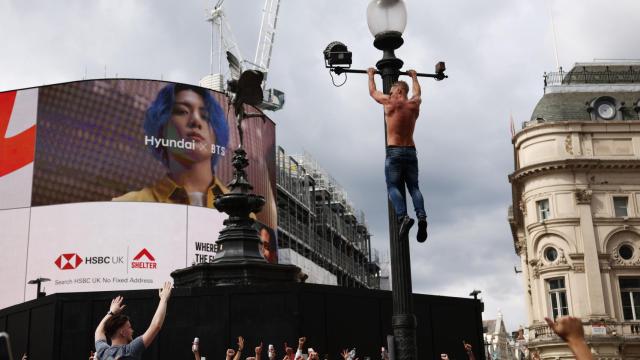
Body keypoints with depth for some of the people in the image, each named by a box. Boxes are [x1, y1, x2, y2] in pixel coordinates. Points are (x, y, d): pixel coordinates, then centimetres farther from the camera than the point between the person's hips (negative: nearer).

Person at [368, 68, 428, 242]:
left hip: (394, 152, -4)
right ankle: (421, 216, -18)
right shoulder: (414, 104, 10)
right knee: (414, 187, 5)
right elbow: (417, 92, 34)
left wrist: (371, 75, 35)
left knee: (393, 186, -6)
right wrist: (414, 77, 52)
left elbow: (373, 92, 18)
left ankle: (403, 216, -28)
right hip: (411, 151, 4)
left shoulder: (390, 102, 0)